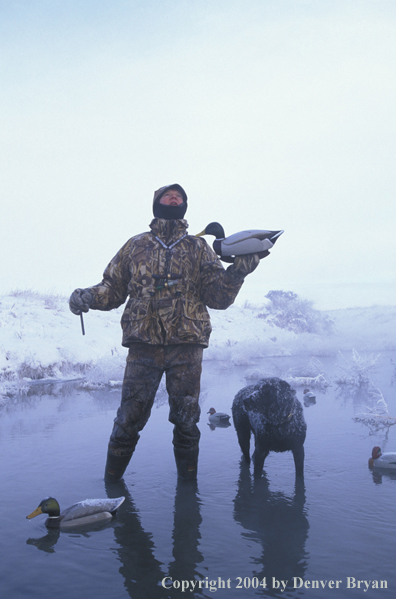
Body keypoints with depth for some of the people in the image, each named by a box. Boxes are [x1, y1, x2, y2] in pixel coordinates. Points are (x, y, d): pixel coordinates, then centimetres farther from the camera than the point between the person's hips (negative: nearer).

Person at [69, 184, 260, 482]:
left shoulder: (199, 248, 12)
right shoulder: (136, 245, 14)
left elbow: (218, 297, 4)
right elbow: (113, 288, 13)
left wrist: (237, 273, -13)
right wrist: (87, 297, -7)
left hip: (186, 347, 0)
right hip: (143, 345, 0)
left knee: (186, 418, 7)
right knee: (130, 417, 1)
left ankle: (188, 485, 25)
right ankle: (112, 485, 21)